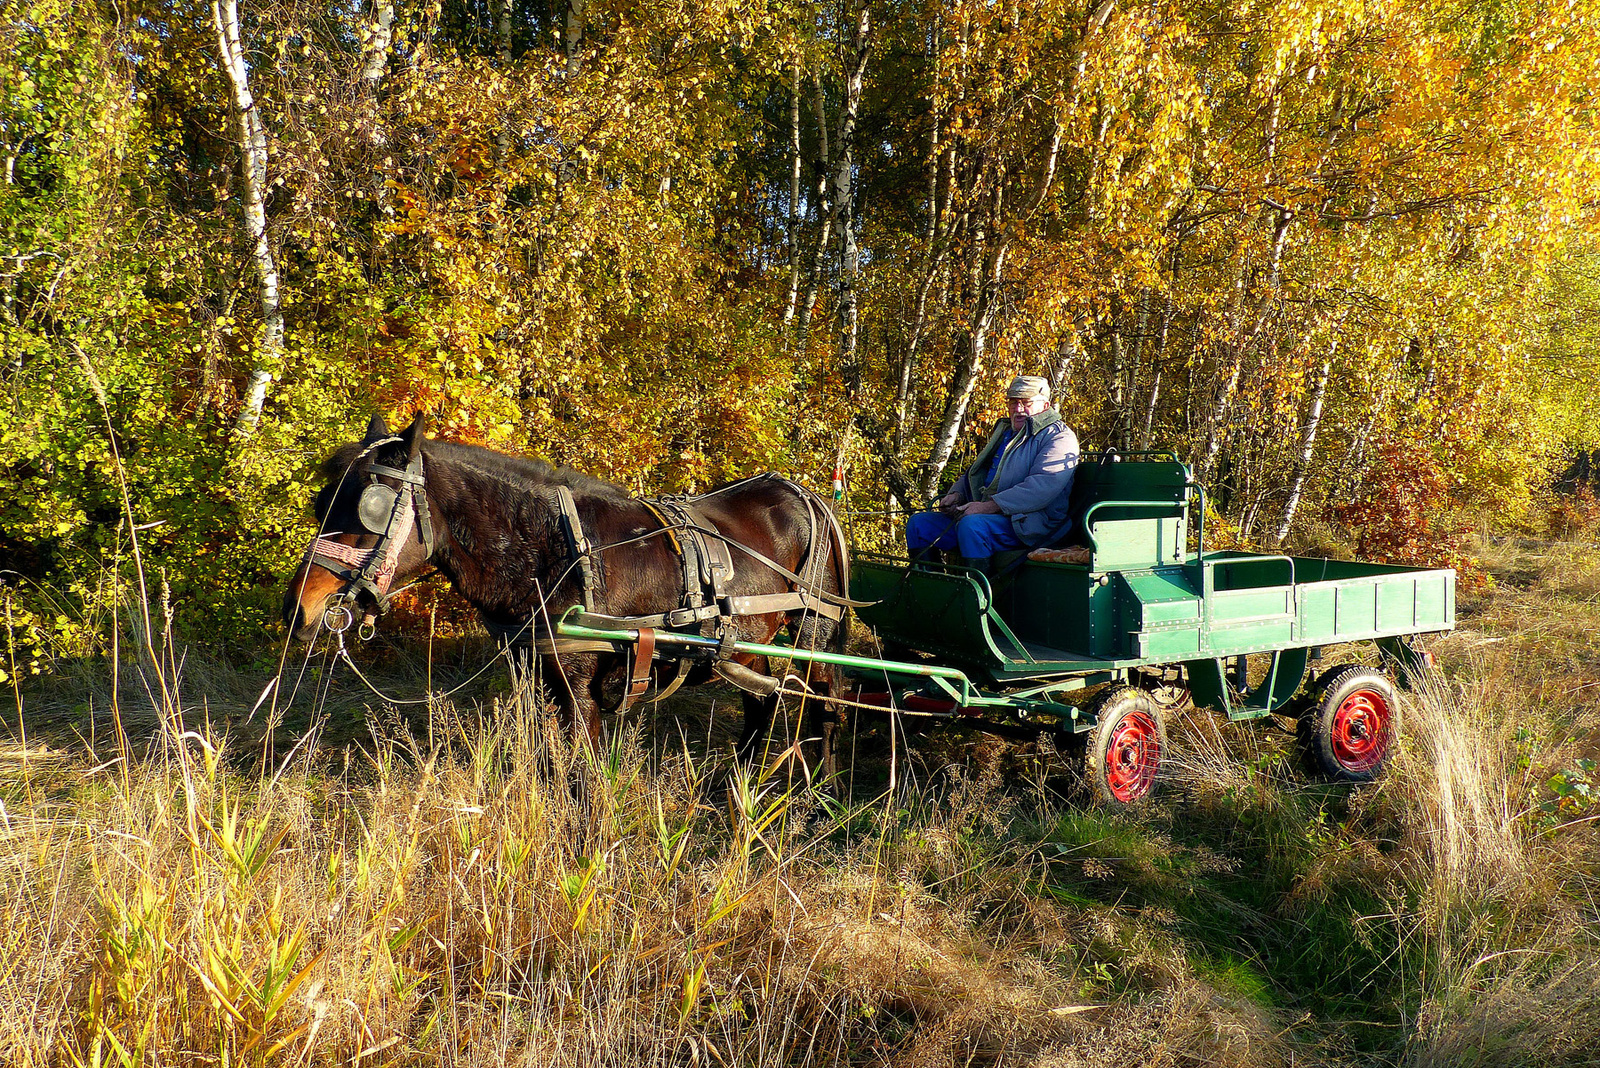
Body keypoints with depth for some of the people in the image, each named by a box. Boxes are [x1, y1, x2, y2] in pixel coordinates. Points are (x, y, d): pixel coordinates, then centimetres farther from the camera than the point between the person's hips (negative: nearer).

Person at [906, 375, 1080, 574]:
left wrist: (988, 506, -26)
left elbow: (1042, 487, -20)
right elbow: (974, 472, 32)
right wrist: (956, 494, 8)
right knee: (919, 524, -4)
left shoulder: (1058, 437, -3)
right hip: (981, 515, 8)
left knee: (972, 526, -37)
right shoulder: (1004, 431, 25)